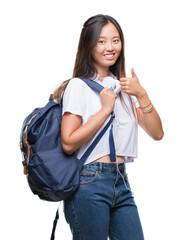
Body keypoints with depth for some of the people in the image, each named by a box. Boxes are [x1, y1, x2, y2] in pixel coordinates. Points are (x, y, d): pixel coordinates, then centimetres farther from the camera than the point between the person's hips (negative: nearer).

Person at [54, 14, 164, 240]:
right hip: (89, 183, -6)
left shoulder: (124, 86, 14)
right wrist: (105, 109, -13)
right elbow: (68, 143, -16)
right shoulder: (78, 86, -6)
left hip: (121, 180, 6)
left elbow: (157, 133, 8)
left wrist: (141, 95, -5)